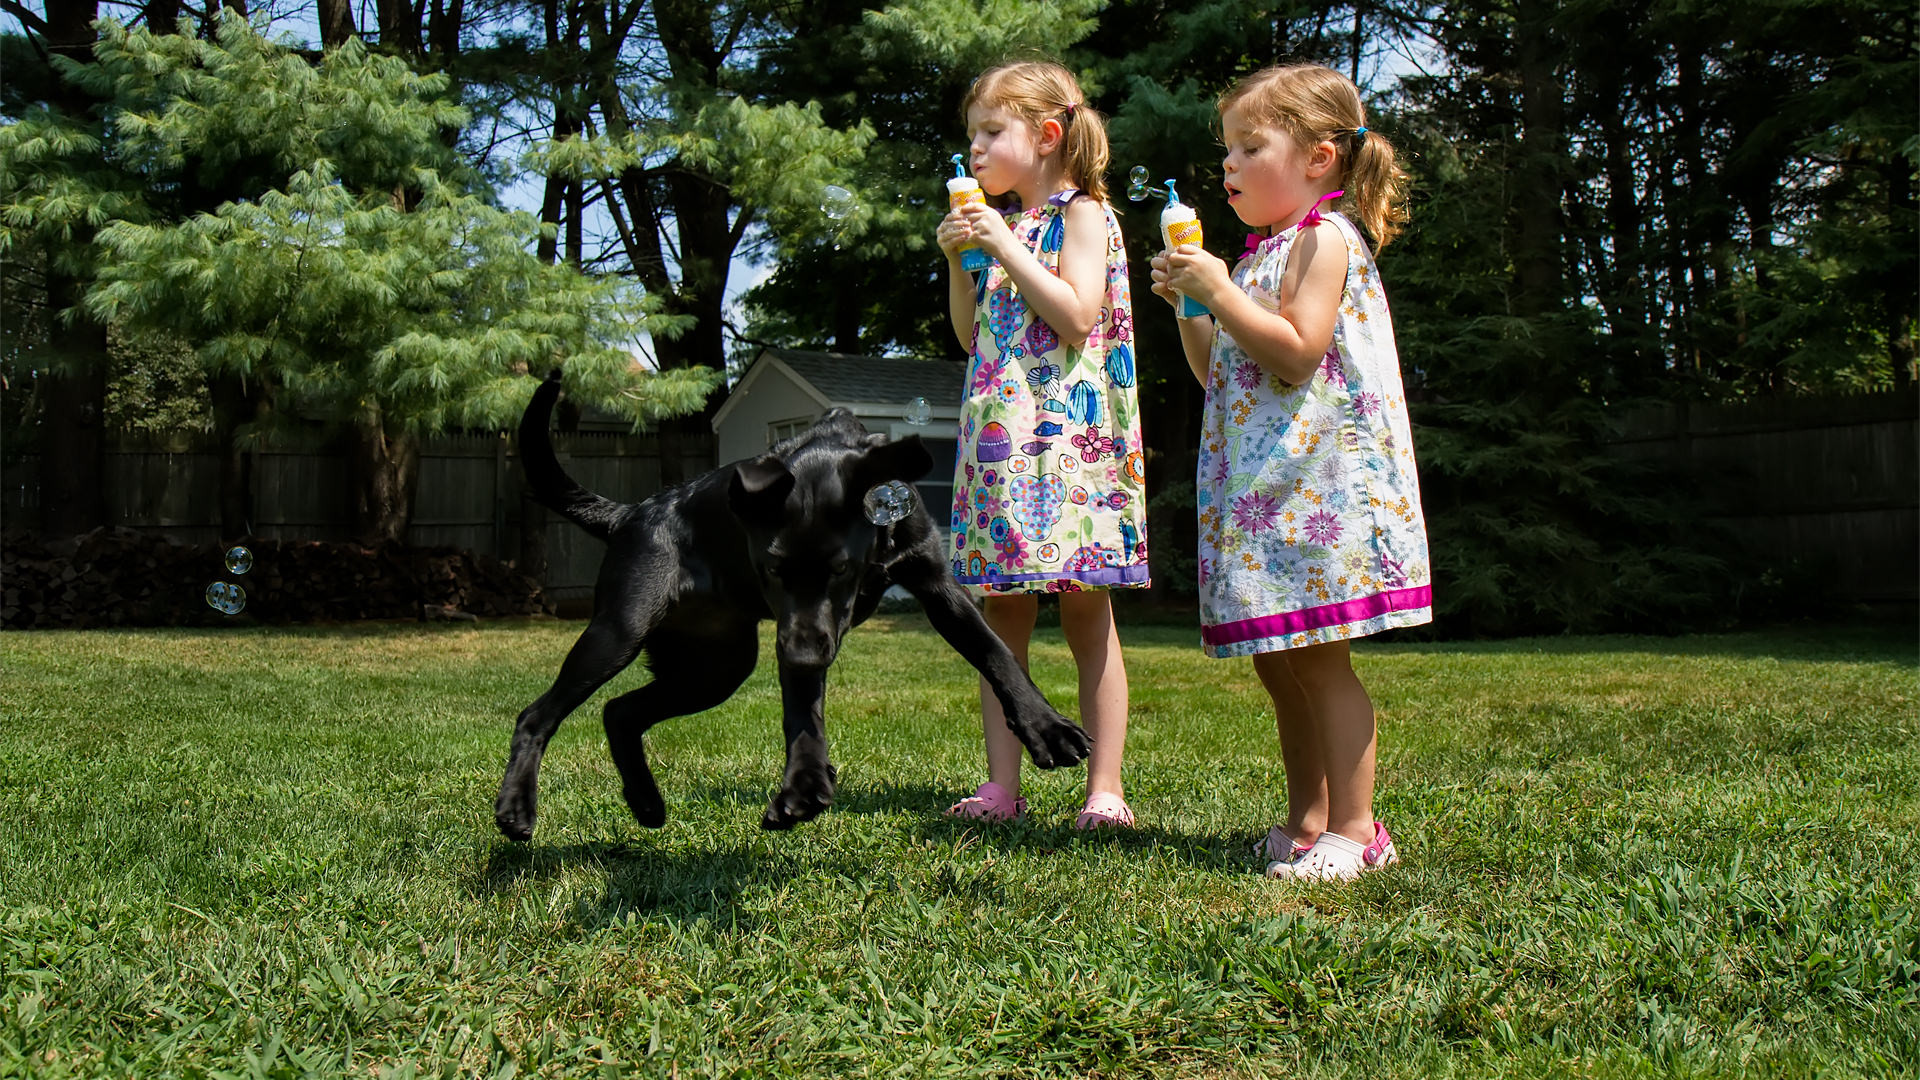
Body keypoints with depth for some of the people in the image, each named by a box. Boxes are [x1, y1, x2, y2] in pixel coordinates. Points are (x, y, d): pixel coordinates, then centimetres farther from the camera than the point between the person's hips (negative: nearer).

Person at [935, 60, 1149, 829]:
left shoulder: (1084, 213, -1)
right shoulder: (1000, 224, 19)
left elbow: (1077, 313, -16)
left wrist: (1005, 245, -11)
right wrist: (959, 262, 9)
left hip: (1068, 437, -7)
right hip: (1000, 437, 7)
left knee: (1086, 614, -3)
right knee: (1001, 615, 5)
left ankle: (1105, 789, 1)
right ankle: (1001, 787, 9)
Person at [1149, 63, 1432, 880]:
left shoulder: (1323, 238, -6)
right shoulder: (1263, 254, 22)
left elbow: (1297, 353, -18)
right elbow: (1218, 374, 22)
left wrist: (1220, 292, -14)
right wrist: (1187, 304, 10)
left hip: (1317, 480, -9)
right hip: (1260, 487, 10)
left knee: (1316, 659, -10)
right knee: (1276, 661, 11)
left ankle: (1353, 829, -3)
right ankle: (1306, 819, 20)